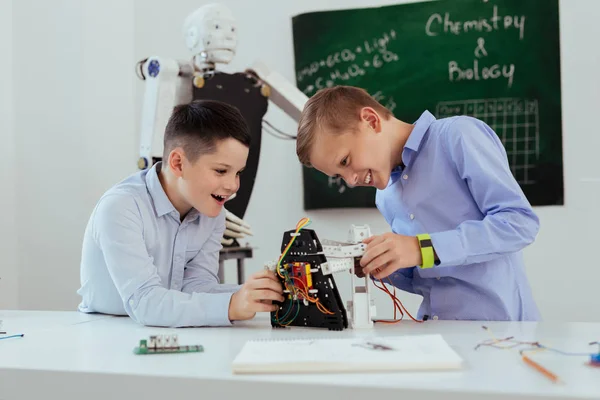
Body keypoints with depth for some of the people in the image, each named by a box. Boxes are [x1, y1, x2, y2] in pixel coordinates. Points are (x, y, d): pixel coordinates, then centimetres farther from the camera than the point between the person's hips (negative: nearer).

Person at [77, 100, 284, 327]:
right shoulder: (120, 209, -20)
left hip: (169, 337, 5)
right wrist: (230, 306, -39)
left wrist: (259, 293, -24)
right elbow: (143, 302, -29)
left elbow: (195, 286, -9)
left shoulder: (213, 213, -1)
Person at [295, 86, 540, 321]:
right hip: (439, 333, 6)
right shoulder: (385, 198, 13)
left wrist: (425, 249, -19)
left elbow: (520, 221, -13)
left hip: (498, 325, -6)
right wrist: (381, 268, 1)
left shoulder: (458, 136, -6)